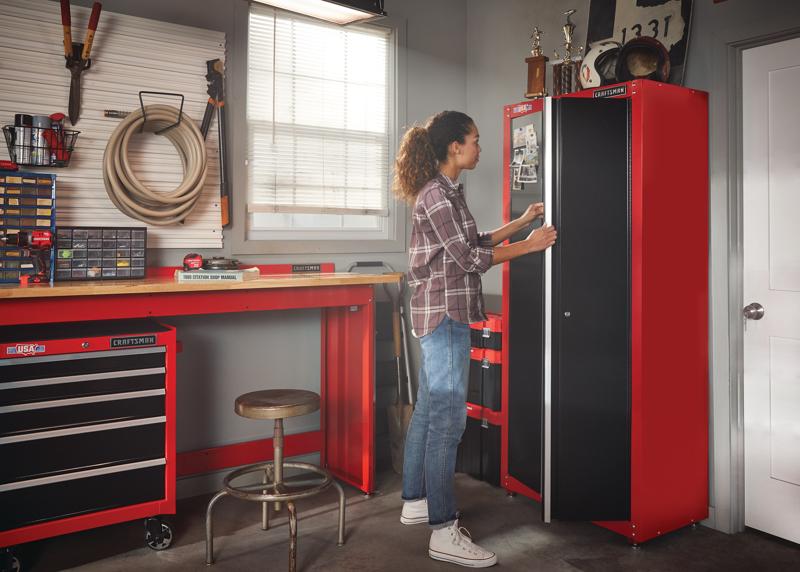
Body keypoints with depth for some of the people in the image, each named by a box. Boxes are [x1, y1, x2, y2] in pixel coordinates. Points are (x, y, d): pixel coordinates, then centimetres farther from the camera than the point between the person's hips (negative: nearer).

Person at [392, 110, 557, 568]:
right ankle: (444, 533, -2)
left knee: (429, 409, 15)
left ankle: (416, 502, 28)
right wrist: (529, 245, -10)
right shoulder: (436, 193, -14)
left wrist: (521, 222, 20)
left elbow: (474, 243, 20)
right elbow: (468, 258, -16)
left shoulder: (448, 191, 16)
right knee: (448, 418, -9)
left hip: (442, 314, 10)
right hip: (444, 313, -10)